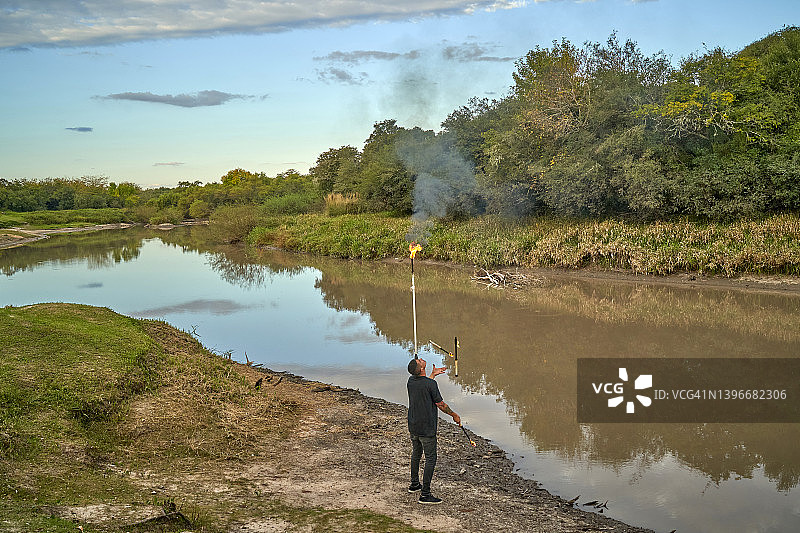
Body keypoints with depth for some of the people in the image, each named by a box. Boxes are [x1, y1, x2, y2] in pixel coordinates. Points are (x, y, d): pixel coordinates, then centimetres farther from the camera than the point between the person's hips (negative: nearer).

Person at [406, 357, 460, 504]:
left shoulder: (411, 381, 0)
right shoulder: (430, 384, -21)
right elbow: (440, 405, -12)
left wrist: (433, 375, 30)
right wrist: (454, 415, 3)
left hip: (413, 426, 8)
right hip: (427, 429, -8)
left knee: (416, 453, 25)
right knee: (430, 459, -1)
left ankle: (414, 484, 40)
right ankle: (425, 494, -2)